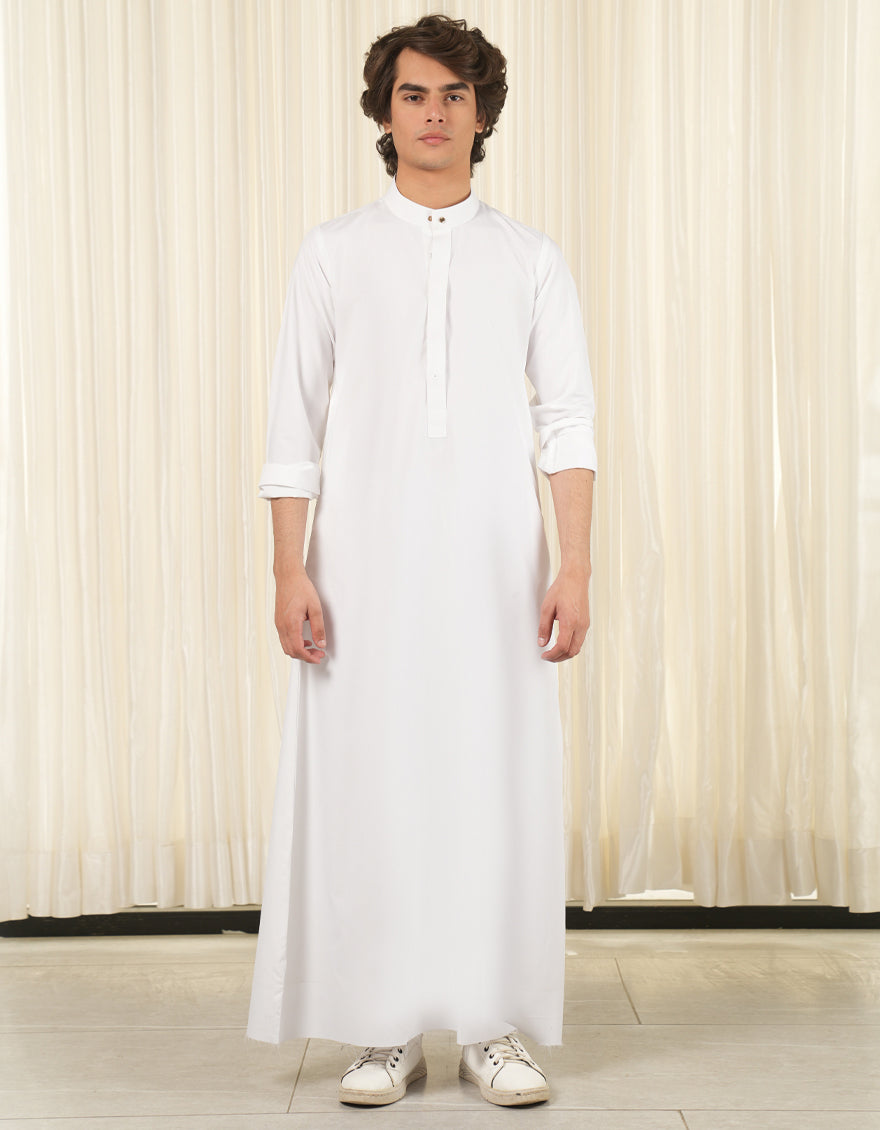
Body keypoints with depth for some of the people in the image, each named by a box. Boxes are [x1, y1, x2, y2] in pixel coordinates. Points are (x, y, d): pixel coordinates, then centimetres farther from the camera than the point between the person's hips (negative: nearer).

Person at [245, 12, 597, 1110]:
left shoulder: (530, 258, 9)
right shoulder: (333, 253, 7)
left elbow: (567, 421, 4)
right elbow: (293, 428, 3)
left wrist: (575, 568, -6)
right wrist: (290, 573, -5)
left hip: (495, 567, 1)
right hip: (367, 568, 0)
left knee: (499, 786, 1)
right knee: (368, 786, 0)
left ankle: (495, 1026, 13)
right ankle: (385, 1029, 12)